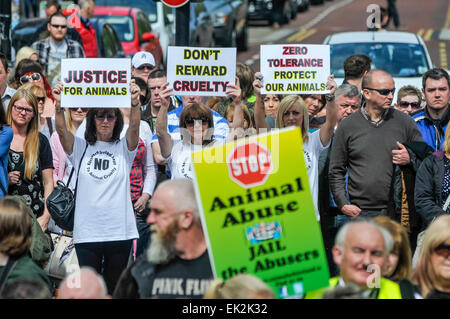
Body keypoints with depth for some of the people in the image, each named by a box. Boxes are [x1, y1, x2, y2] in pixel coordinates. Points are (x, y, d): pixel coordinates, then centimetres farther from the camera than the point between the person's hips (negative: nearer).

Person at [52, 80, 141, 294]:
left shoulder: (124, 148, 8)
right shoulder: (80, 147, 9)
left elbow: (134, 126, -10)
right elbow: (61, 130, -8)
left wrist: (135, 103, -30)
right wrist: (59, 106, -28)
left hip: (120, 230, 0)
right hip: (87, 231, 0)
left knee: (115, 288, 7)